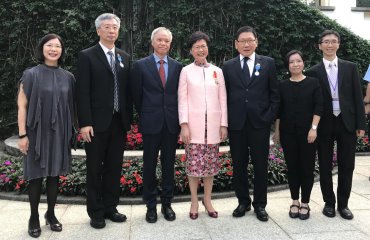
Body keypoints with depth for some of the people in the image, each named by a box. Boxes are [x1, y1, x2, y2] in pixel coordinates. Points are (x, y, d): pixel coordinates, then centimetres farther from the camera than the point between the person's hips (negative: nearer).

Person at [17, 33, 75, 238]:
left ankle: (51, 214, 25)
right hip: (37, 132, -3)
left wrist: (70, 131, 6)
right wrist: (22, 134, -10)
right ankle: (34, 217, 20)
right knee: (36, 175, 5)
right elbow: (22, 106, -5)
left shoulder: (68, 77, 5)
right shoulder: (31, 75, -3)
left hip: (59, 133, 3)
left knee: (54, 174, 10)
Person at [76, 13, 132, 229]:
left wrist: (129, 118, 7)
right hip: (97, 123, -4)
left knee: (115, 168, 10)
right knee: (95, 169, 6)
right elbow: (83, 92, -8)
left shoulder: (125, 57, 12)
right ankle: (96, 212, 18)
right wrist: (85, 123, -14)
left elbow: (127, 90, 12)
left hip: (119, 122, 4)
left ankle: (110, 207, 24)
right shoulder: (87, 56, -2)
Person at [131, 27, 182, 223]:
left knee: (169, 165, 9)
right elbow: (137, 96, 4)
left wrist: (177, 117, 6)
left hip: (171, 123, 2)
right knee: (149, 165, 6)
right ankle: (151, 205, 19)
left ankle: (166, 203, 22)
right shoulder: (141, 65, 0)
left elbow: (179, 94, 10)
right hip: (150, 124, -2)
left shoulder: (177, 67, 6)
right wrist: (145, 116, 8)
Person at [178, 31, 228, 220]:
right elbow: (182, 99, -2)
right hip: (193, 124, -2)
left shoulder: (217, 71, 9)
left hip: (213, 125, 2)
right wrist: (184, 124, -10)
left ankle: (207, 200, 23)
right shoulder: (186, 71, 3)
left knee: (211, 163, 8)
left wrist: (224, 124, 2)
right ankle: (194, 201, 17)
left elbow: (223, 99, 8)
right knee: (194, 163, 1)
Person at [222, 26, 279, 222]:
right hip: (236, 124, 1)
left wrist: (270, 117, -3)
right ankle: (243, 201, 24)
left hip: (260, 123, -1)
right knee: (239, 165, 8)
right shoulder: (228, 66, 7)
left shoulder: (268, 63, 5)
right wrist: (226, 120, 1)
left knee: (260, 165, 6)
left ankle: (260, 204, 21)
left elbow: (274, 93, 5)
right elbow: (224, 95, 8)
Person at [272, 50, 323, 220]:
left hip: (307, 132, -1)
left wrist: (313, 128, -13)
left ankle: (305, 203, 15)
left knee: (307, 166, 3)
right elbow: (278, 110, 8)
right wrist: (276, 131, 4)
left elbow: (318, 107, -4)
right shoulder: (283, 85, 6)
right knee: (292, 166, 7)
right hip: (288, 133, 2)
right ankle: (295, 201, 19)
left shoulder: (313, 83, 1)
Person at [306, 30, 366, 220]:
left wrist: (360, 124, -2)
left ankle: (343, 204, 22)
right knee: (325, 166, 7)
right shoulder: (313, 72, 1)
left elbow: (357, 97, 4)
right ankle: (329, 202, 23)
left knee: (346, 166, 7)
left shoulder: (350, 67, 6)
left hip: (347, 123, 1)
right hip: (324, 125, -1)